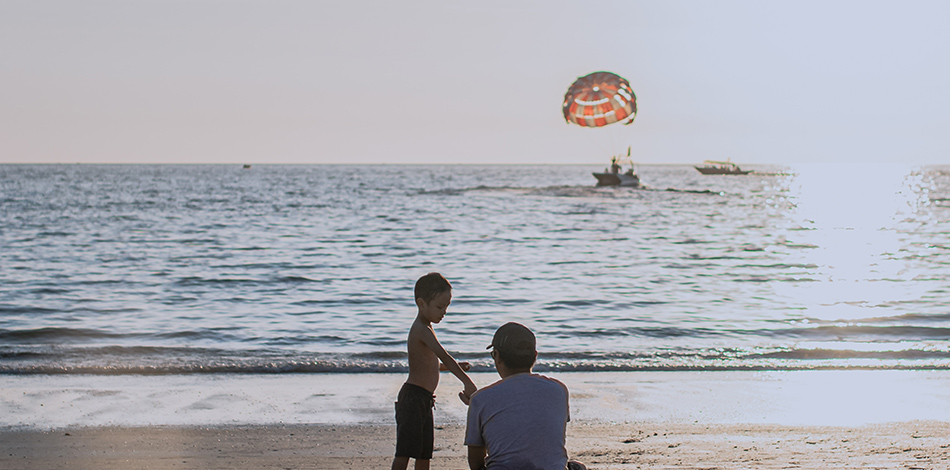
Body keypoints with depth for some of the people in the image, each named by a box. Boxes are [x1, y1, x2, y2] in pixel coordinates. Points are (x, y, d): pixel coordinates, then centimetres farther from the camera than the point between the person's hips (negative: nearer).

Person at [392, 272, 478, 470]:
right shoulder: (422, 330, -15)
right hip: (413, 396, -10)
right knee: (404, 453, -13)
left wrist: (454, 367, 19)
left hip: (424, 400, 10)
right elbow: (443, 356, -29)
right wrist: (466, 381, -38)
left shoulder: (421, 329, 17)